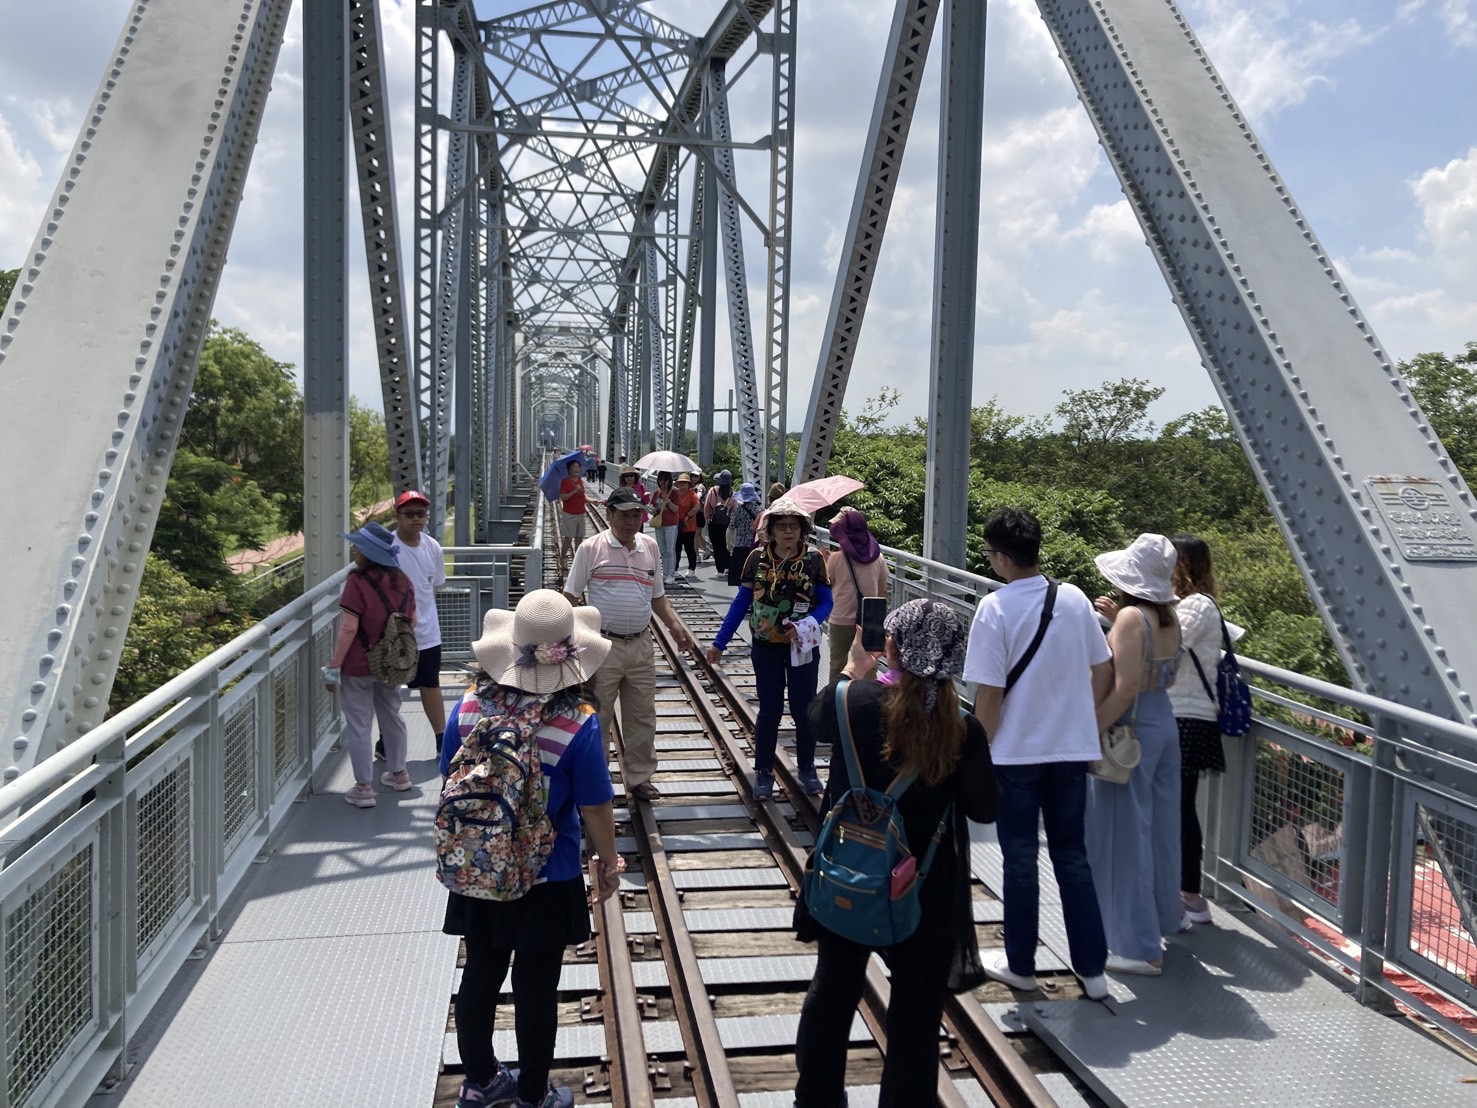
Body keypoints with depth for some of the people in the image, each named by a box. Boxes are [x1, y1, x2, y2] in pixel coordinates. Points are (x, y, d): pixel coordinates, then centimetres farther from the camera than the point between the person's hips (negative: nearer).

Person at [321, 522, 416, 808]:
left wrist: (334, 666, -16)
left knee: (359, 725, 4)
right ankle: (398, 773, 36)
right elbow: (412, 621, 8)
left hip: (358, 666, -7)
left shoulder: (358, 582, -20)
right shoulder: (402, 580, 0)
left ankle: (363, 788, 10)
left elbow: (348, 628, -22)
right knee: (391, 716, 22)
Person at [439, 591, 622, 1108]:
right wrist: (608, 862, 4)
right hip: (547, 880, -4)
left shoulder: (468, 707, -12)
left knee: (480, 976, 21)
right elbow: (595, 808, -14)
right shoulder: (578, 722, -23)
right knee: (536, 989, 13)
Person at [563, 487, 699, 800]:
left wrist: (675, 625, 4)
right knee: (597, 718, 4)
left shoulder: (650, 546, 9)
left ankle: (639, 778, 26)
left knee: (642, 716, 12)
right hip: (603, 645, -4)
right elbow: (570, 596, -3)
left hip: (641, 646, 5)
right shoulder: (591, 548, -5)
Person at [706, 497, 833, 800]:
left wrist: (808, 624, -24)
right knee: (769, 710, 9)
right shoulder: (758, 558, -5)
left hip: (803, 648, 0)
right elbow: (741, 602, -1)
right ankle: (763, 772, 21)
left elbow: (825, 603, -4)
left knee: (804, 709, 10)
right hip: (766, 647, 0)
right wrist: (720, 642, -3)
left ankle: (807, 769, 28)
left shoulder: (814, 560, -7)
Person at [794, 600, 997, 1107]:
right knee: (917, 1008, 14)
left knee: (833, 990, 22)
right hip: (927, 893, -2)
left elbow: (818, 716, 10)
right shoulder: (963, 727, -17)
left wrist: (852, 669, 24)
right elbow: (985, 808, -9)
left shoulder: (856, 701, -14)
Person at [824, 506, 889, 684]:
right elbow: (883, 592, 5)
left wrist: (824, 563, 11)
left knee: (838, 664, 12)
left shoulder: (836, 558, -13)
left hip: (841, 621, -2)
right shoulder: (878, 558, -3)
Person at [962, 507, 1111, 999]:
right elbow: (1103, 671, 6)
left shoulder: (996, 608, -16)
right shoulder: (1075, 598, -1)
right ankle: (1092, 969, 19)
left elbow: (989, 693, -15)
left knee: (1020, 858, 10)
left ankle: (1021, 964, 23)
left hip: (1016, 752, -4)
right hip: (1072, 747, 4)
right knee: (1073, 856, 15)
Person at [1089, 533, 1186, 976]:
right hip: (1165, 724, 9)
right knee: (1158, 826, 21)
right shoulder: (1168, 617, 6)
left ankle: (1139, 947, 8)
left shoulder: (1131, 617, -18)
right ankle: (1165, 916, 38)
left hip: (1131, 728, -9)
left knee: (1126, 833, 1)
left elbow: (1125, 687, -25)